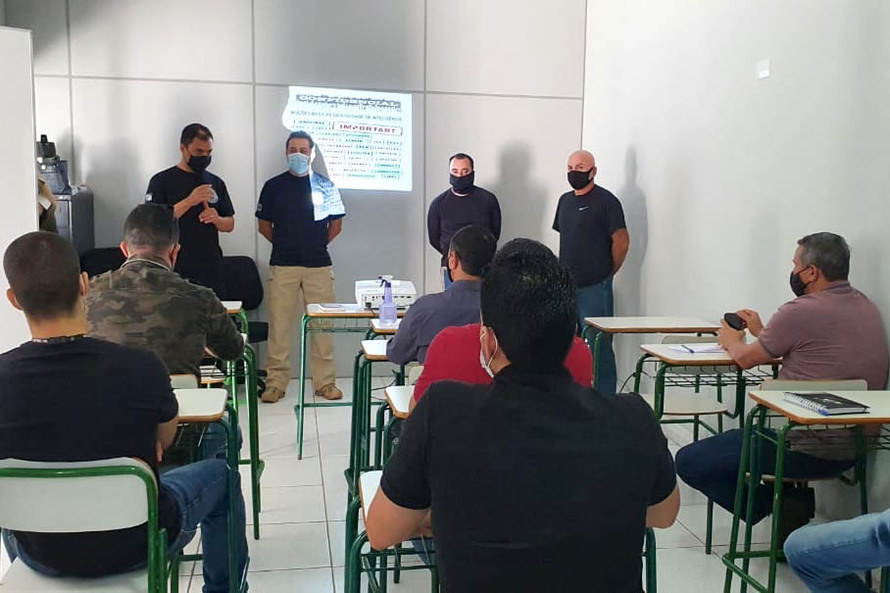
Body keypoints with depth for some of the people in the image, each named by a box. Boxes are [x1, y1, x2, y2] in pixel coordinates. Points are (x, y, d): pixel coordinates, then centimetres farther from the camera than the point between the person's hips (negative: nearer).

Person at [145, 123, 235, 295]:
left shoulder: (216, 183, 13)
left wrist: (216, 219, -7)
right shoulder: (162, 181, -1)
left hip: (211, 271, 4)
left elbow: (230, 225, 15)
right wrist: (189, 202, -19)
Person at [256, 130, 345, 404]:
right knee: (279, 325, 0)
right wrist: (285, 244, 10)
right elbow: (264, 225, 13)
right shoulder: (273, 186, 7)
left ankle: (324, 381, 10)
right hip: (282, 265, 0)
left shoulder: (325, 184, 7)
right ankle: (276, 382, 8)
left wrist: (316, 245, 10)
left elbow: (336, 225, 12)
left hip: (319, 264, 0)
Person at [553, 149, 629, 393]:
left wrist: (606, 274, -1)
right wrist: (566, 273, 15)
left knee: (599, 348, -5)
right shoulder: (565, 200, 15)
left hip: (595, 289, -8)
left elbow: (622, 242, -8)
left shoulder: (605, 200, -7)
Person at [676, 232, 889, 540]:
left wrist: (731, 340, 17)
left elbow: (746, 358, -4)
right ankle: (793, 498, 15)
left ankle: (779, 506, 0)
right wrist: (761, 331, 24)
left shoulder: (802, 311, -18)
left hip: (808, 449, -9)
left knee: (688, 461, -5)